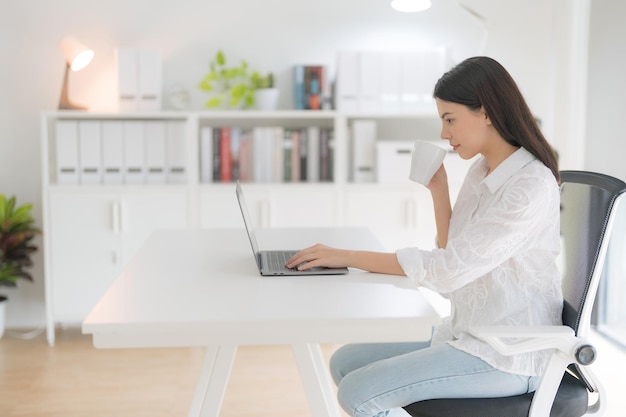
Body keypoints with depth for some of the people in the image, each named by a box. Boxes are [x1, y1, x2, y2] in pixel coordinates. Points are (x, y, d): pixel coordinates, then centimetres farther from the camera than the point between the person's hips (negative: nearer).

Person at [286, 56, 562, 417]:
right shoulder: (481, 171, 8)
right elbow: (453, 262, 9)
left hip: (507, 357, -9)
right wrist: (438, 189, 1)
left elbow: (448, 269, -25)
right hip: (468, 333, 9)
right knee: (345, 363, 5)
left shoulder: (532, 186, -20)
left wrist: (348, 257, -20)